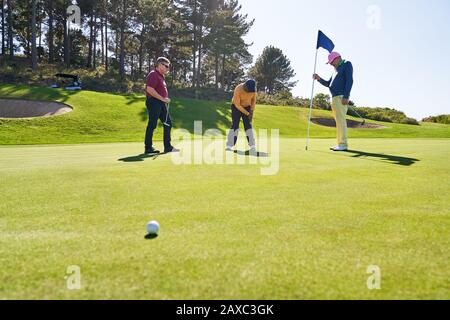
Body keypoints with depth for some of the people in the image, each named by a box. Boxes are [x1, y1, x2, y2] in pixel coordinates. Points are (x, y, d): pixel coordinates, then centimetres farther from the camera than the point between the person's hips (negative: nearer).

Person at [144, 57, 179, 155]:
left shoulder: (161, 76, 19)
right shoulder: (153, 75, -12)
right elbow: (149, 90, -23)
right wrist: (162, 98, -19)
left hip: (162, 103, 10)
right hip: (154, 102, -10)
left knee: (168, 123, 10)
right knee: (152, 125, -4)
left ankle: (168, 147, 16)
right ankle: (148, 148, 4)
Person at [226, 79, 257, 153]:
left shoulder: (253, 89, -15)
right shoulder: (238, 90, -30)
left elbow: (253, 100, 1)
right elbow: (237, 105, -26)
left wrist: (252, 111, -10)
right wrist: (247, 113, -26)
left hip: (247, 107, 3)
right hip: (236, 107, -3)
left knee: (248, 125, -10)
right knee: (235, 125, -16)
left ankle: (253, 146, -13)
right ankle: (229, 146, -17)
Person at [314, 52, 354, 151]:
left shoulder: (347, 64, 1)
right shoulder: (337, 70, 27)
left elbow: (349, 80, -11)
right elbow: (328, 84, 26)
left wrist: (346, 96, -20)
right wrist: (319, 79, 9)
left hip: (341, 97, -9)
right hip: (335, 98, 9)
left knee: (341, 120, -16)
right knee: (339, 121, 6)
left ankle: (343, 144, -18)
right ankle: (341, 144, 7)